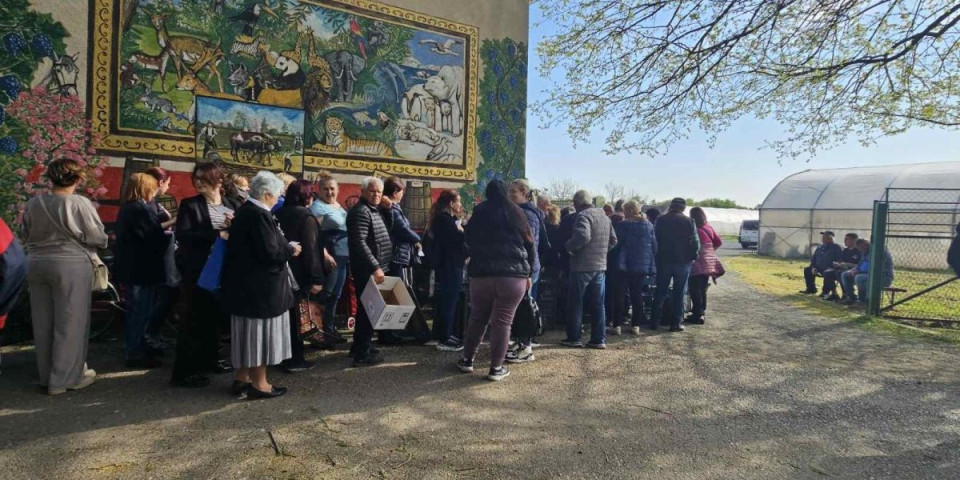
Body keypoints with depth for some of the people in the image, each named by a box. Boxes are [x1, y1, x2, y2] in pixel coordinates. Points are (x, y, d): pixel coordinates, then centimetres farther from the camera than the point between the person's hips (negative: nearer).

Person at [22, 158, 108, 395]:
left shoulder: (34, 204, 2)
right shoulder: (79, 203, -14)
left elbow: (26, 237, 13)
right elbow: (98, 238, -11)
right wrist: (75, 238, 11)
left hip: (37, 264, 6)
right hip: (71, 265, -6)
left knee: (43, 323, 14)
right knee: (69, 324, 3)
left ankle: (47, 375, 26)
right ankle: (64, 378, 8)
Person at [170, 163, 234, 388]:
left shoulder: (229, 205, 8)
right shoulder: (189, 204, -5)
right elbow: (182, 235, -18)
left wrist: (234, 226, -12)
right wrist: (216, 234, -25)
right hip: (197, 270, -5)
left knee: (215, 316, 13)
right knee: (194, 317, -4)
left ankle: (209, 359, 28)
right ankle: (183, 371, 3)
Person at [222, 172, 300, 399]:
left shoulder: (244, 211, 10)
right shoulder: (260, 215, -20)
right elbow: (269, 253, -25)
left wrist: (285, 247, 12)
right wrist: (291, 250, -8)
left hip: (244, 281, 10)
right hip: (260, 285, -10)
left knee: (247, 330, 17)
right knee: (260, 330, 1)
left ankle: (241, 377, 28)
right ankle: (258, 383, 11)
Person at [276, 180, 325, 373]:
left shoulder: (280, 213, 10)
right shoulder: (306, 217, -13)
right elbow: (311, 249, -19)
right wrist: (316, 278, -18)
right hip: (297, 274, -7)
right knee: (293, 315, 1)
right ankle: (294, 359, 9)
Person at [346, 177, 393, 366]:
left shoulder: (373, 210, 16)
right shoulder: (360, 211, -17)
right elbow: (359, 242, -27)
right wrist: (375, 267, -29)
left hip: (374, 268, 11)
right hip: (367, 270, -11)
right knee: (369, 309, -4)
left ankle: (360, 346, 31)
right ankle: (362, 353, 4)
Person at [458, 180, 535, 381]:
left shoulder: (479, 214, 9)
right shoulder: (517, 214, 9)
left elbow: (468, 243, 18)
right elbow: (530, 245, 10)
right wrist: (528, 273, 16)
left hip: (482, 273, 1)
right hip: (514, 275, -1)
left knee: (478, 318, 15)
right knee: (502, 322, 2)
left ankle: (467, 360, 23)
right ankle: (496, 368, 4)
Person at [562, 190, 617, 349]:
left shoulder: (583, 215, -12)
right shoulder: (605, 217, 15)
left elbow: (583, 236, -28)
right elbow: (613, 240, 17)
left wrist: (569, 246, -13)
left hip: (582, 266, -7)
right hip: (600, 266, 7)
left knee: (576, 303, 3)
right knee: (598, 304, 10)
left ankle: (574, 338, 8)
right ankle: (599, 339, 12)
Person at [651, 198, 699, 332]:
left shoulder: (661, 220, -1)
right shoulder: (689, 221, -6)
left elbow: (654, 240, 1)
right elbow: (696, 243, -6)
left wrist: (657, 256, 10)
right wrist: (692, 257, 8)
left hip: (664, 261, 2)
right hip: (683, 261, -1)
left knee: (660, 292, 9)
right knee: (679, 293, 6)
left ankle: (655, 321, 10)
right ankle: (676, 323, 7)